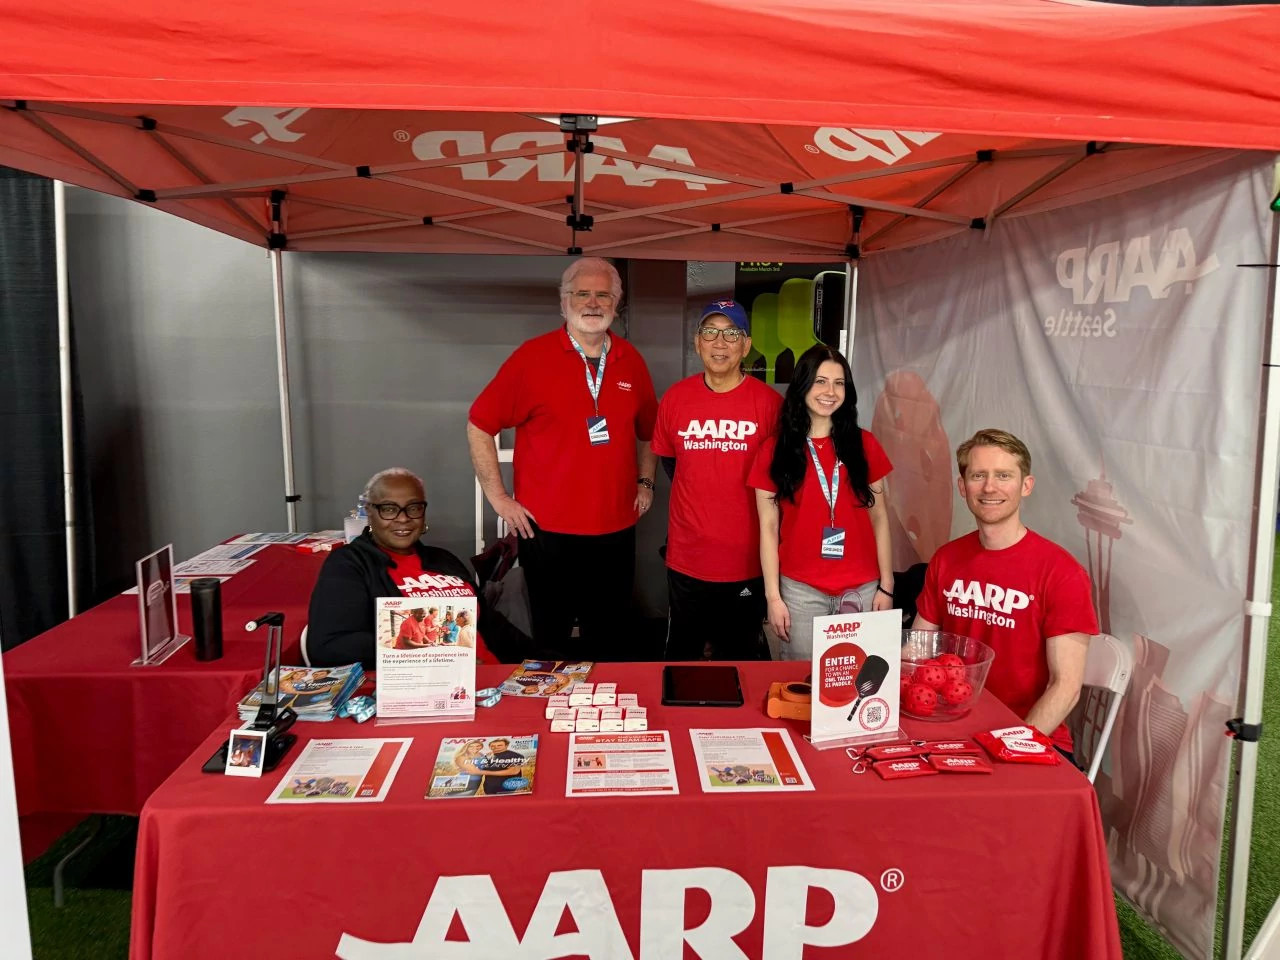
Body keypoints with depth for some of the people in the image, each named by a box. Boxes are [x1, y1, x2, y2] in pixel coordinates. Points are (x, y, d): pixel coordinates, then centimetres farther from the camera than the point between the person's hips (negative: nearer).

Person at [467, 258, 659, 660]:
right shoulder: (532, 356, -7)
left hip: (617, 530, 4)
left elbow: (648, 429, 20)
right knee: (552, 641, 12)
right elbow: (479, 425, -4)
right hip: (547, 529, -3)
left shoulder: (630, 360, 6)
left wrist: (645, 481, 9)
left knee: (610, 641, 16)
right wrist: (498, 496, -7)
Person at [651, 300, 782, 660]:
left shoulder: (769, 402, -10)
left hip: (747, 560, -2)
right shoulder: (675, 398, -1)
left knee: (739, 658, 16)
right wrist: (703, 497, 10)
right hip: (687, 559, 2)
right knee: (681, 657, 19)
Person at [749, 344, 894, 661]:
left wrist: (886, 585, 3)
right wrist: (773, 596, -5)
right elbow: (769, 528, -1)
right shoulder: (774, 450, 0)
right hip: (800, 590, -1)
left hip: (862, 590, 1)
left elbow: (879, 518, 7)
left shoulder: (864, 445, 5)